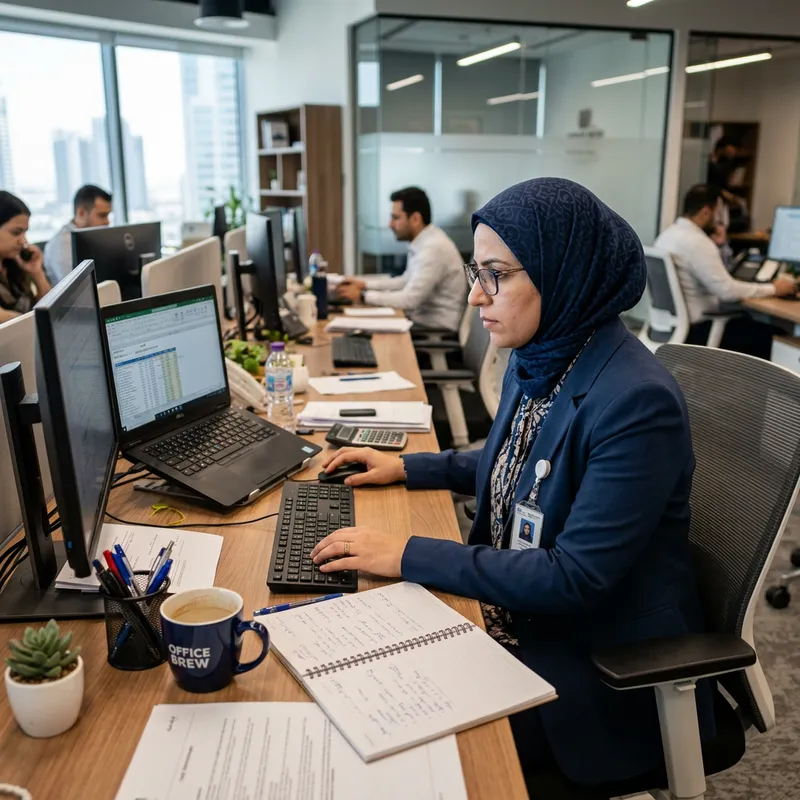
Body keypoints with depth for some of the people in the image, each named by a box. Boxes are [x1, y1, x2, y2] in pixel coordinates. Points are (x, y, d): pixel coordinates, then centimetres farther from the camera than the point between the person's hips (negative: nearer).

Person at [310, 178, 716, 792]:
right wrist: (407, 467, 10)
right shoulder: (537, 359, -1)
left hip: (608, 667, -7)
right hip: (515, 614, 8)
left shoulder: (637, 401, -28)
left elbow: (576, 578, -27)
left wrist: (409, 556, -26)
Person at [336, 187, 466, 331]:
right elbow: (407, 281, 21)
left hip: (436, 330, -8)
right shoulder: (423, 242, 8)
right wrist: (365, 285, 12)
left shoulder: (434, 247, -22)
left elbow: (409, 300, -25)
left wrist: (362, 296, -16)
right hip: (423, 319, 8)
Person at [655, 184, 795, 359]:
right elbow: (727, 290, -23)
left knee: (746, 320, 21)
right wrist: (773, 289, -12)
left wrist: (717, 246, 13)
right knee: (771, 334, -5)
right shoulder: (697, 242, -21)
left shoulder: (668, 234, 9)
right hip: (693, 329, -10)